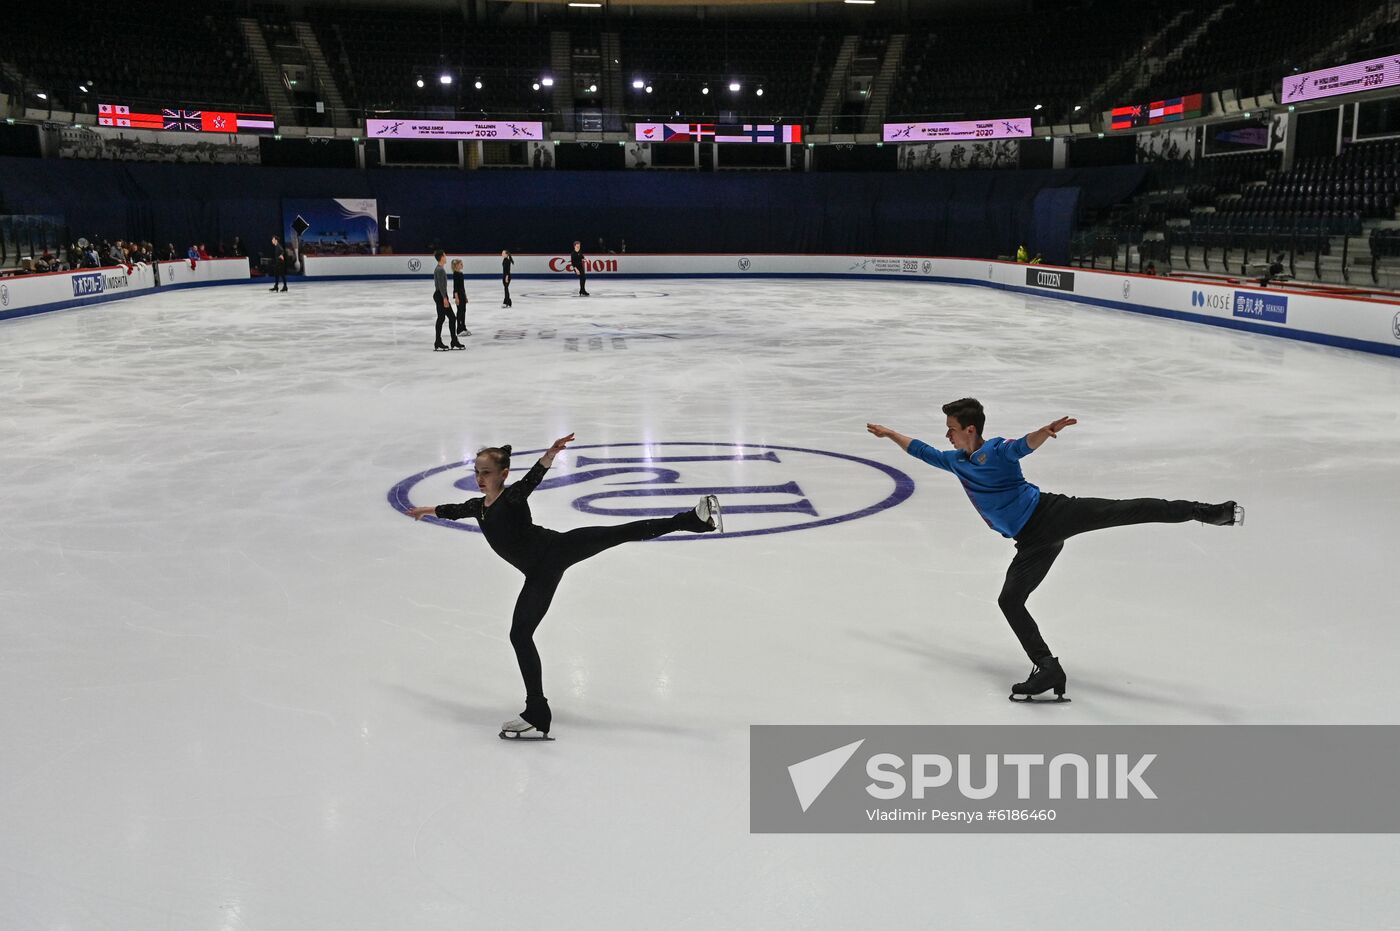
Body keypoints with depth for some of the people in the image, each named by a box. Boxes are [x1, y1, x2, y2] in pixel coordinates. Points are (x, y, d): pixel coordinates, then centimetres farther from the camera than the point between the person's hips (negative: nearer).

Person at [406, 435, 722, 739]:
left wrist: (550, 454, -46)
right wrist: (428, 510, 56)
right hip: (540, 573, 7)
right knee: (520, 634, 1)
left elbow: (534, 476, -26)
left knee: (624, 533, -24)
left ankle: (694, 518, -27)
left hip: (556, 548, -6)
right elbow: (454, 510, 38)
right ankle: (537, 715, 7)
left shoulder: (513, 496, -5)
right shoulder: (477, 507, 16)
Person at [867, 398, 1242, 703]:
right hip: (1033, 543, 7)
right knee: (1009, 601, -2)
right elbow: (923, 451, 31)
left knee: (1123, 511, -24)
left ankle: (1207, 511, -27)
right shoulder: (956, 462, 16)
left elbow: (1025, 445, -26)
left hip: (1052, 513, -7)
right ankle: (1047, 669, 1)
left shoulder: (996, 449, -5)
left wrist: (1045, 432, -47)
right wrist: (889, 433, 36)